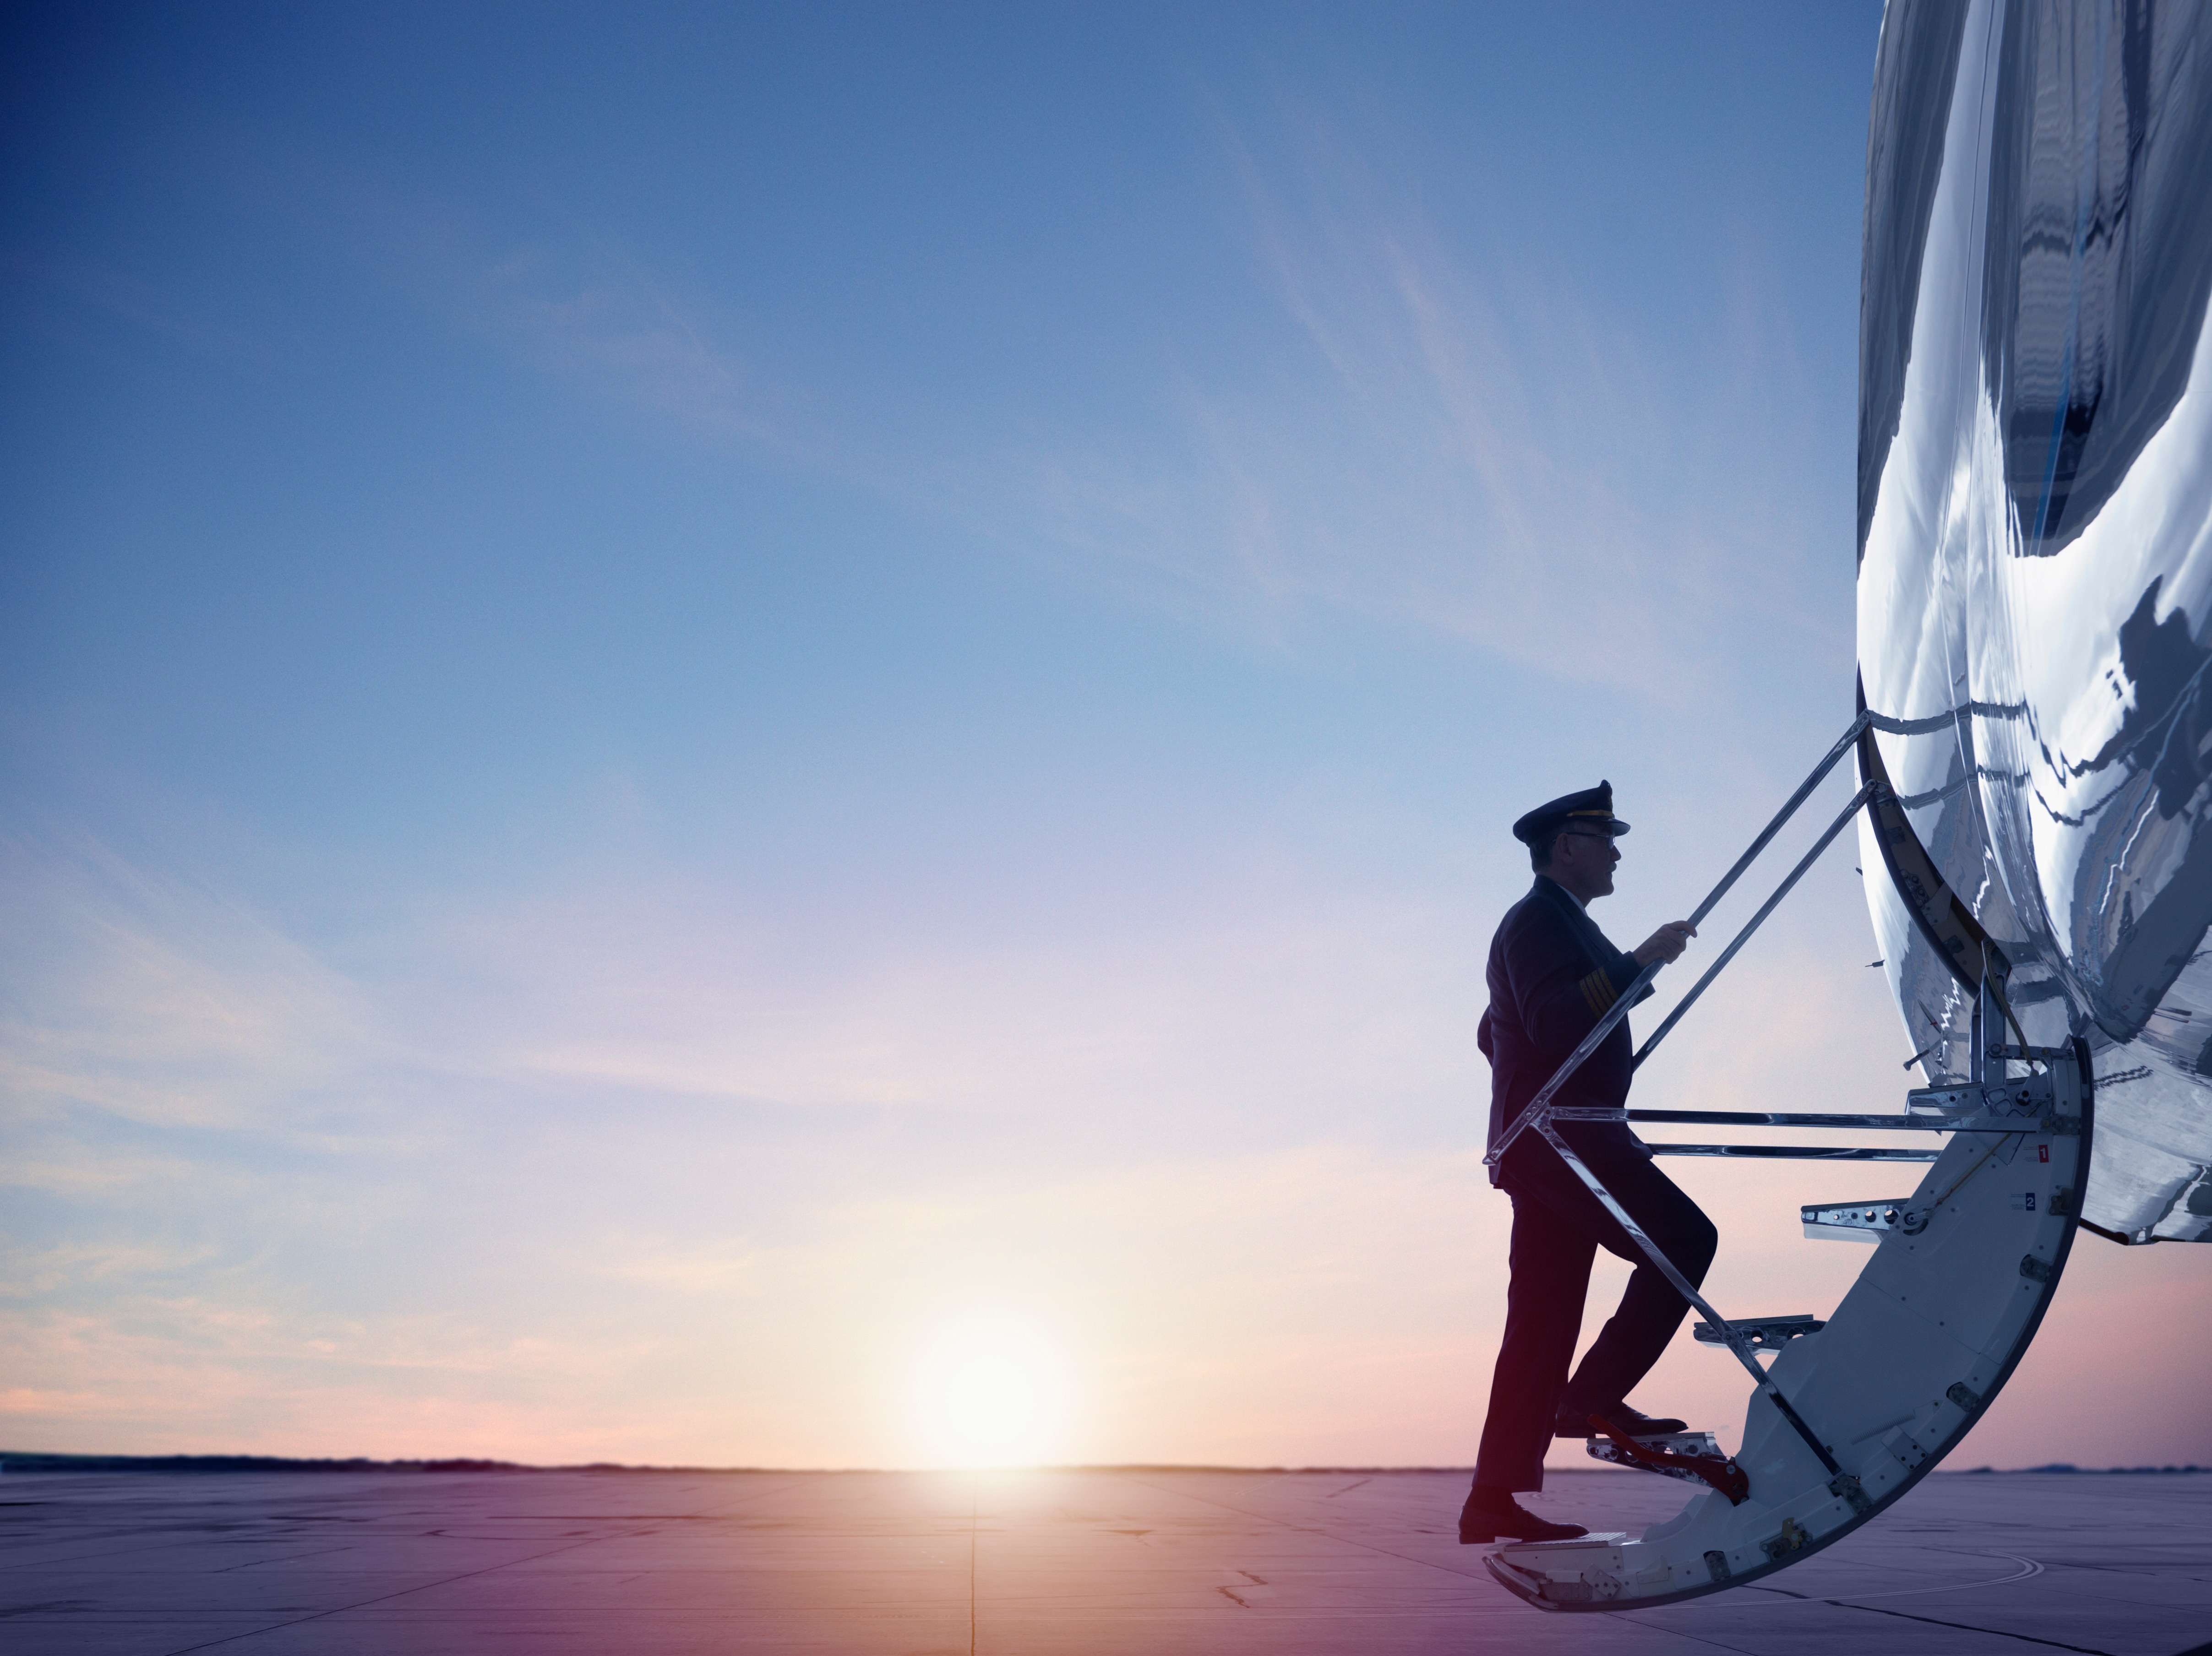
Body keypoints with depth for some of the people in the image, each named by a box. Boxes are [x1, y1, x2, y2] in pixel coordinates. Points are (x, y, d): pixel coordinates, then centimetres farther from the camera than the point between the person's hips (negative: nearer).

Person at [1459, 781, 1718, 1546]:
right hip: (1557, 1133, -10)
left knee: (1543, 1322, 5)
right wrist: (1635, 964, -23)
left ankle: (1495, 1498, 4)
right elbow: (1552, 1021, -23)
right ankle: (1595, 1394, -10)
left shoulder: (1559, 924, 26)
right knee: (1685, 1237, -12)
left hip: (1546, 1141, 10)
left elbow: (1494, 1032, 33)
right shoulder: (1538, 919, -6)